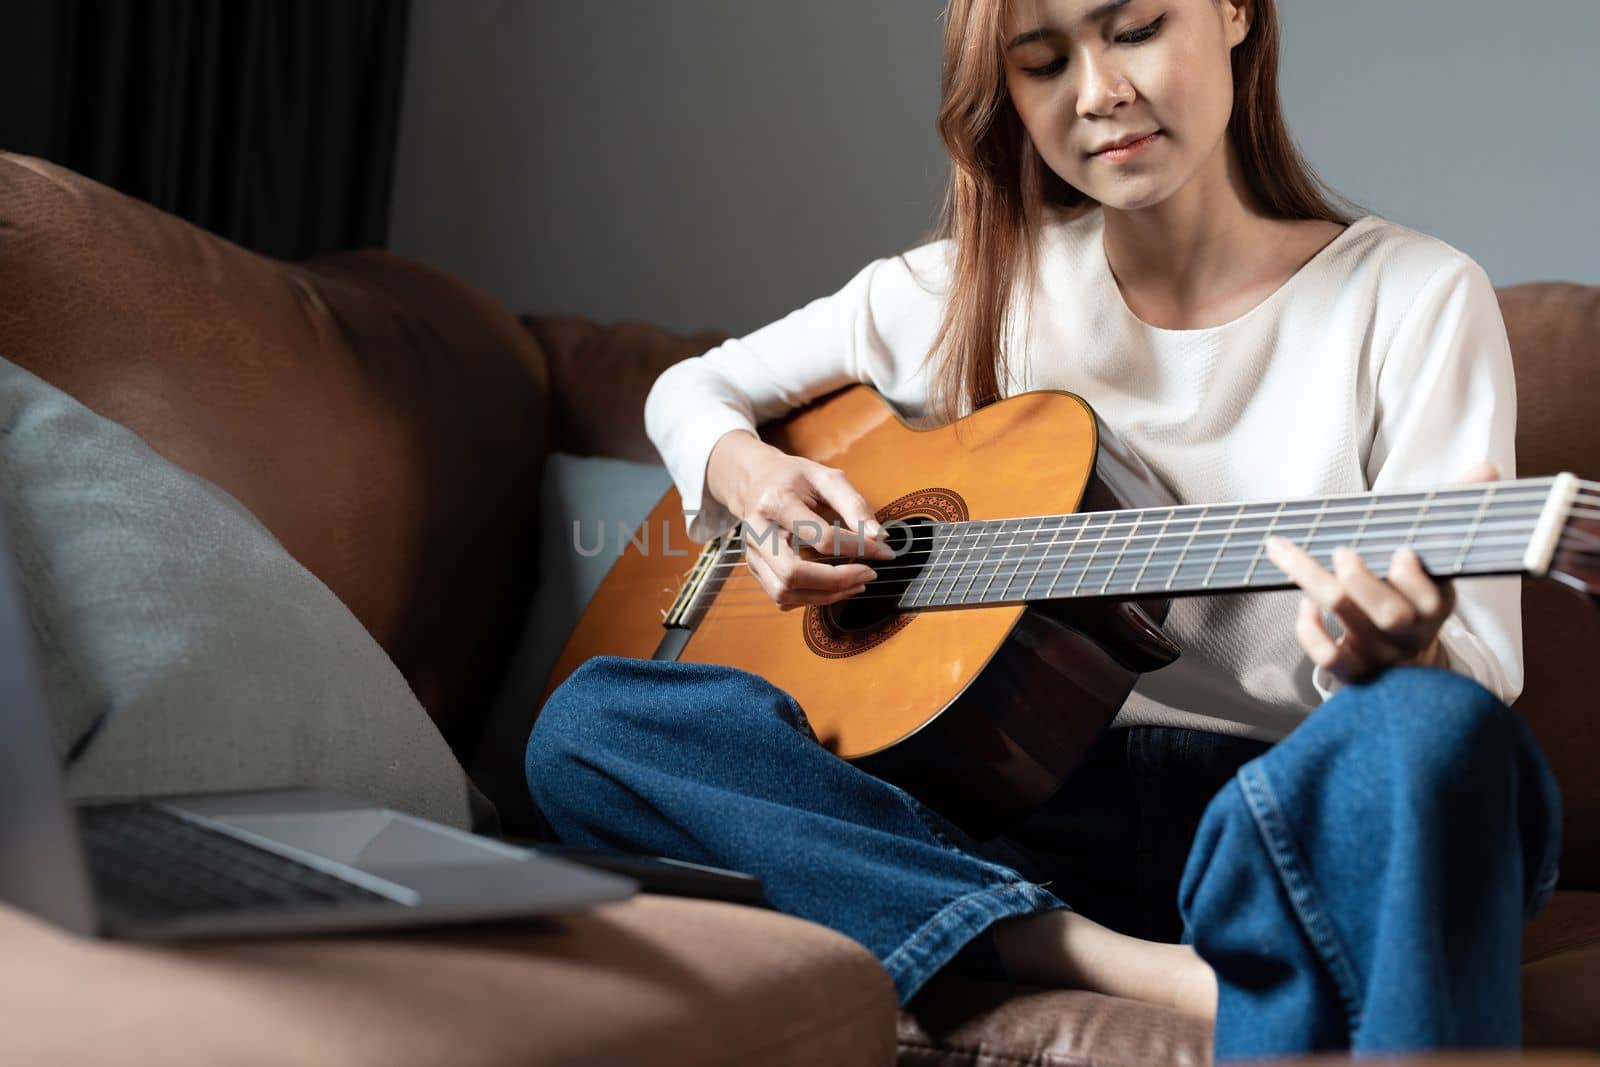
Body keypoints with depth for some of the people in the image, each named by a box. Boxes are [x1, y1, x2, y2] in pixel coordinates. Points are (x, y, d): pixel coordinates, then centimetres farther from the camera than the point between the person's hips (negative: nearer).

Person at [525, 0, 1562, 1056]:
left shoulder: (1414, 297, 1)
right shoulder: (970, 288, 10)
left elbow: (1484, 674, -6)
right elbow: (693, 389, 22)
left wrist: (1389, 664, -31)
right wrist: (745, 471, -3)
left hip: (1281, 812, -3)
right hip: (1032, 804, 4)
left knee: (1435, 732, -39)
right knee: (588, 720, -20)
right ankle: (1137, 968, -29)